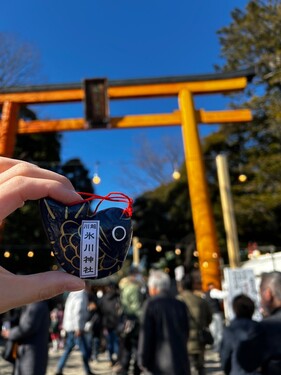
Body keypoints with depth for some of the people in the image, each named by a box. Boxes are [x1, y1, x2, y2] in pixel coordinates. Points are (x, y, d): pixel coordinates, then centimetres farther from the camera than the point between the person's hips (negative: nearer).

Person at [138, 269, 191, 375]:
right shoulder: (181, 305, 6)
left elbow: (146, 334, -10)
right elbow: (186, 333, 12)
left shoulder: (151, 304, -10)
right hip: (182, 363, 5)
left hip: (160, 366, -5)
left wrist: (142, 360, 0)